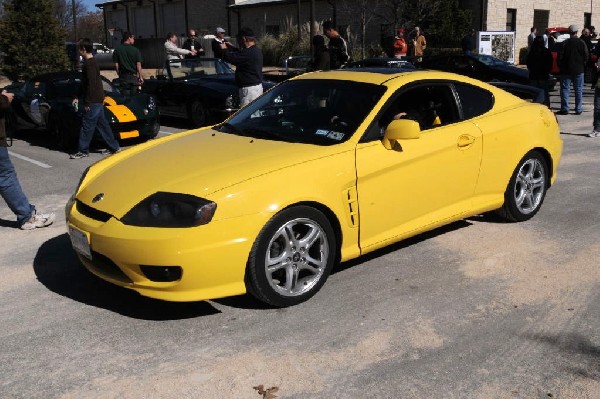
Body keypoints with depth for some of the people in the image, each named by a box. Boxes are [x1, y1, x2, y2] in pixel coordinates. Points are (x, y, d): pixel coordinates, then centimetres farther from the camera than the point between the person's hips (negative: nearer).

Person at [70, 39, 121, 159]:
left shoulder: (89, 64, -15)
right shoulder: (91, 62, 16)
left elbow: (91, 84, -21)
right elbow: (85, 83, 22)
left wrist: (87, 103, -19)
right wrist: (78, 97, 23)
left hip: (93, 101, -10)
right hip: (98, 100, 10)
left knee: (87, 125, -4)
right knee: (102, 124, 13)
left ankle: (83, 151, 2)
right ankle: (114, 147, 17)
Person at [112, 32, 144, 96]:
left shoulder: (117, 50, -1)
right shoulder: (135, 50, -7)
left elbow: (116, 64, 0)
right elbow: (138, 64, -7)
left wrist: (119, 74, 12)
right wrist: (140, 77, -2)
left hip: (123, 76, 1)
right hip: (134, 76, -1)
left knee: (126, 95, 4)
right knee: (134, 95, 6)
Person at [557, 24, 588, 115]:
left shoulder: (564, 43, -8)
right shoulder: (582, 43, -3)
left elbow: (560, 57, -6)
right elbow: (586, 56, 0)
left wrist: (561, 67, 7)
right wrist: (582, 65, 14)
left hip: (566, 70, -2)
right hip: (578, 70, 2)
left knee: (565, 89, 3)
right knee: (578, 90, 8)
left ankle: (564, 109, -1)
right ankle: (578, 109, 7)